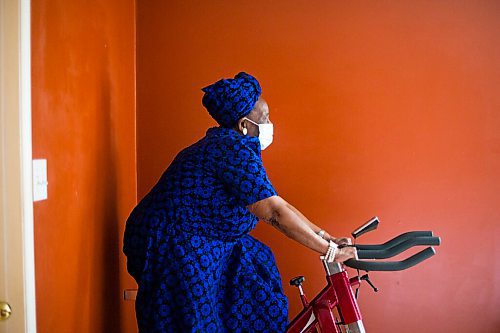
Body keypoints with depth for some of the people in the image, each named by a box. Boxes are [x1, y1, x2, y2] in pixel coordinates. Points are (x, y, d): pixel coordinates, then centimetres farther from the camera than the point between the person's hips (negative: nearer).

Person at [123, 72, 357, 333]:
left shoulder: (227, 146, 10)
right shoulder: (235, 151, -21)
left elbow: (276, 206, 8)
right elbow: (276, 213, -24)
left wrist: (326, 237, 3)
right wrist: (330, 250, -17)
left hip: (192, 244, 9)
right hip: (172, 249, -9)